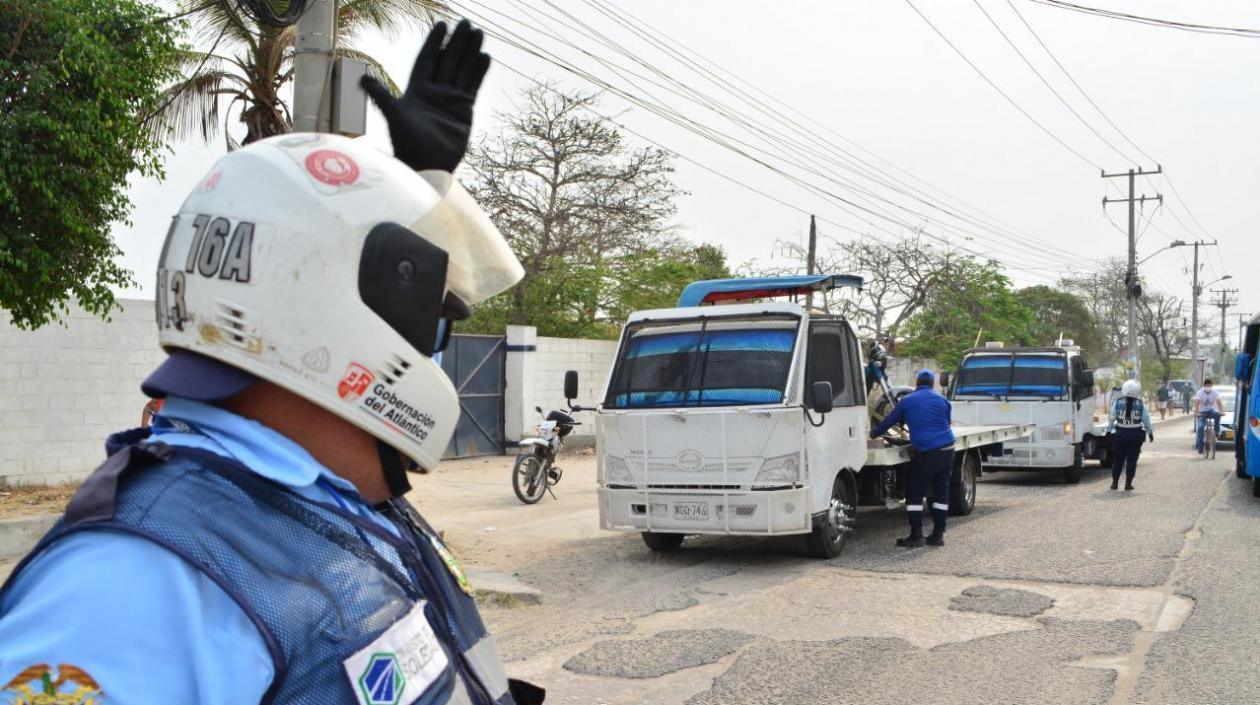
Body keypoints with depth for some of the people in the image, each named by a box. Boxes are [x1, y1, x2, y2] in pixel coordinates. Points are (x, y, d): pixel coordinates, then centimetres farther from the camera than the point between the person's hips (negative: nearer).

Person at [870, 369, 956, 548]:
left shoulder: (907, 401, 3)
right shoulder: (942, 400, 9)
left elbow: (889, 421, 13)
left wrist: (874, 433, 30)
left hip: (926, 453, -4)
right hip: (947, 449, 4)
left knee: (914, 493, 4)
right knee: (941, 491, 11)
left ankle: (916, 536, 1)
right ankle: (938, 535, 13)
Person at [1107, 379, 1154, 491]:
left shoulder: (1117, 403, -4)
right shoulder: (1141, 405, -4)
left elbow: (1111, 419, -1)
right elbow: (1146, 421, 2)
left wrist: (1109, 430, 12)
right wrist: (1150, 433, 16)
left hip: (1120, 434, 1)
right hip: (1135, 435, -1)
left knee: (1117, 460, 10)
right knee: (1131, 460, 6)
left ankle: (1115, 483, 13)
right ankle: (1128, 484, 7)